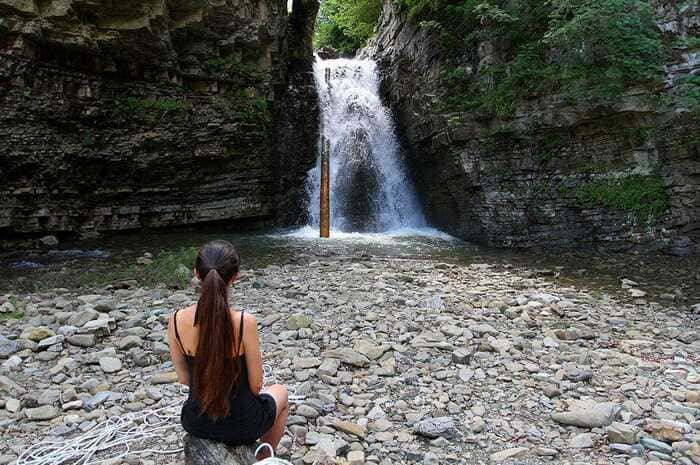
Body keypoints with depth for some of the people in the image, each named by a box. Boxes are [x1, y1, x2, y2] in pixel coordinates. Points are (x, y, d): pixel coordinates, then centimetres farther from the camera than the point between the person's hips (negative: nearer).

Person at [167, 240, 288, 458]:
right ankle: (264, 459, 43)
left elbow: (184, 378, -2)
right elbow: (255, 386, -15)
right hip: (240, 425, -3)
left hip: (195, 423, 4)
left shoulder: (176, 320, -16)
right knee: (280, 392, 30)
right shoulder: (245, 321, -27)